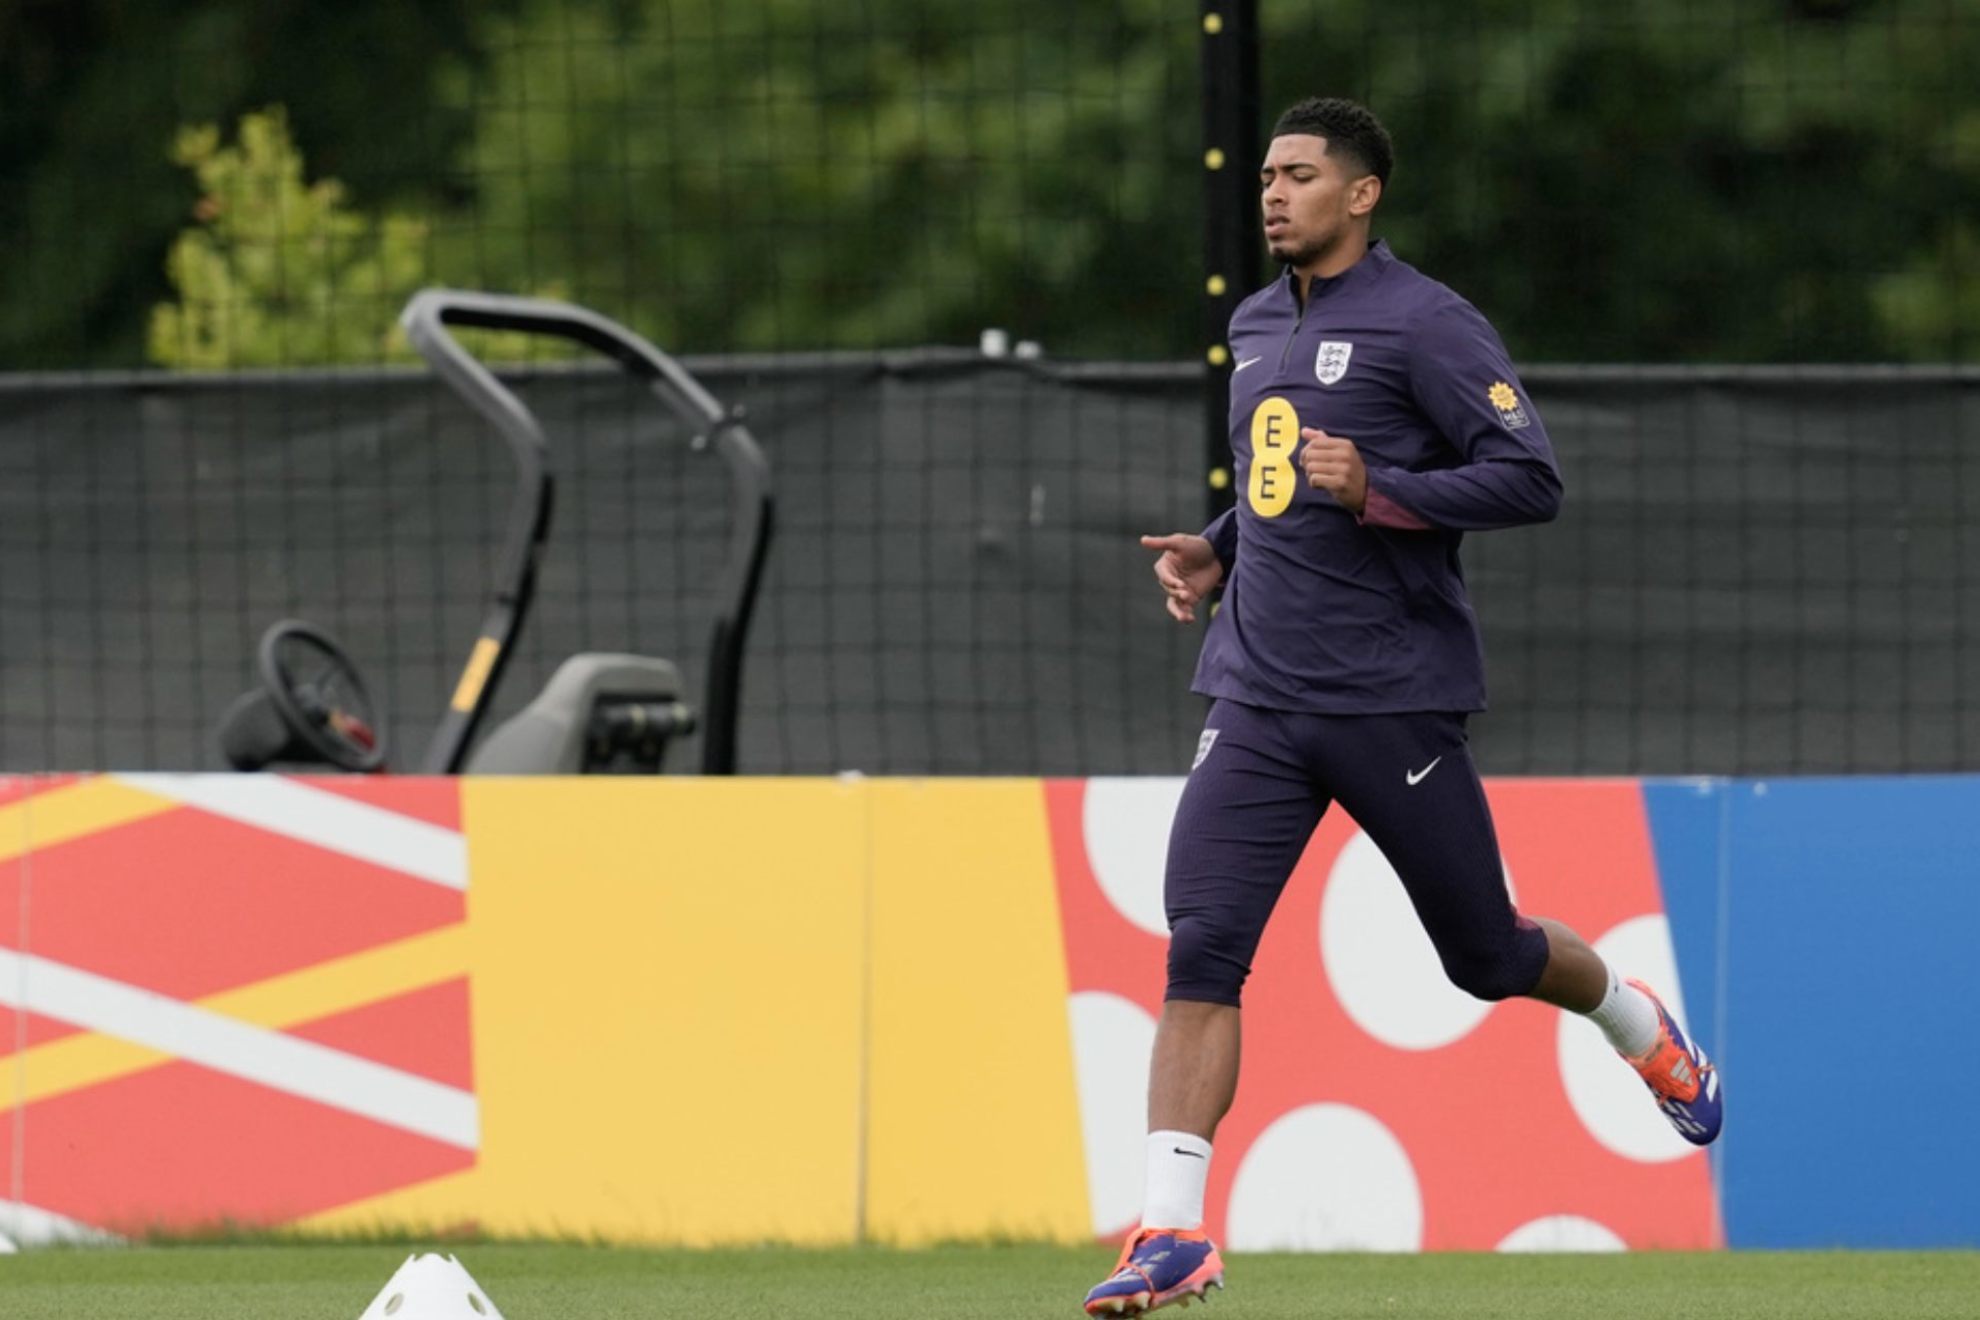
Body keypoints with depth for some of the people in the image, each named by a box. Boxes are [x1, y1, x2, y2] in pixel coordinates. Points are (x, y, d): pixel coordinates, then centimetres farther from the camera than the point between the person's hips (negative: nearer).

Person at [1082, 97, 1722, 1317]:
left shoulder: (1427, 324, -9)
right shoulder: (1257, 325, 15)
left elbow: (1532, 480, -14)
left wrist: (1376, 489, -24)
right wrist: (1218, 548, 14)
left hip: (1395, 701, -5)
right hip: (1258, 700, 6)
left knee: (1487, 957, 9)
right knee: (1202, 948, -12)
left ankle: (1642, 1028, 41)